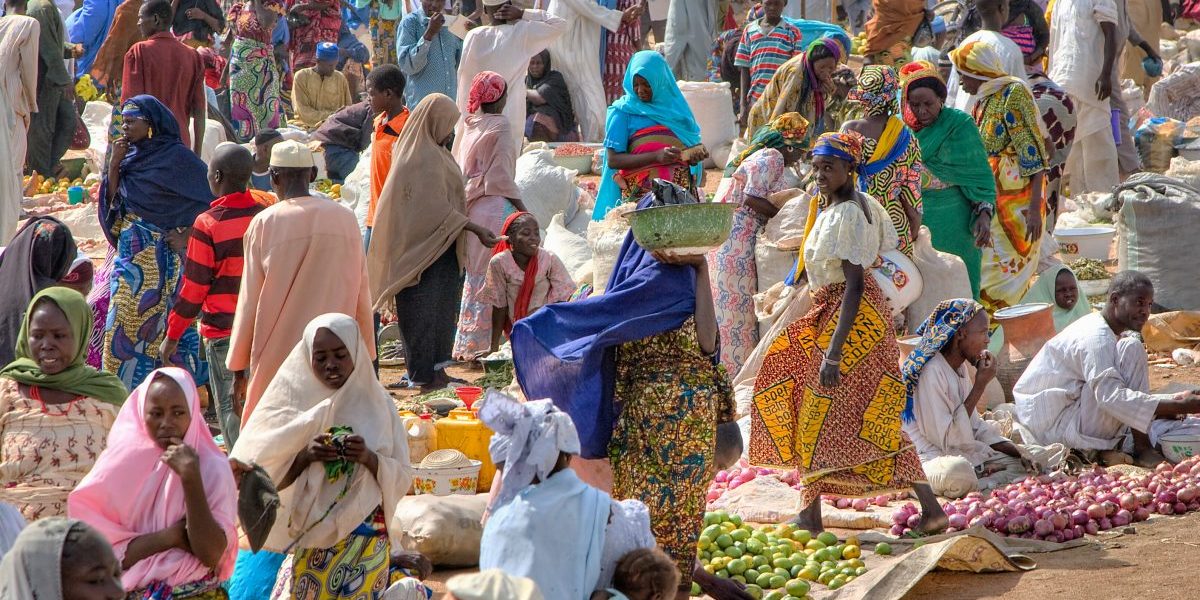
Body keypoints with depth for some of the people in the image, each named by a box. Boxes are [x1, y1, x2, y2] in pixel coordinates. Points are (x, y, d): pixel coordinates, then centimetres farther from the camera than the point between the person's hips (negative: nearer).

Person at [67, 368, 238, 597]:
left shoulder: (213, 468, -1)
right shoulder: (119, 463, 2)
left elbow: (211, 556, -10)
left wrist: (191, 479, -15)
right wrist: (171, 537, -11)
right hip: (129, 592, 2)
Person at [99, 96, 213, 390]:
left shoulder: (175, 157, -11)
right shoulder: (131, 155, 10)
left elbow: (212, 200, -12)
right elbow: (113, 199, 9)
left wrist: (186, 237, -13)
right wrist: (114, 164, -4)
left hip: (157, 253, -7)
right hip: (129, 253, 7)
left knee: (141, 324, -5)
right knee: (122, 319, 9)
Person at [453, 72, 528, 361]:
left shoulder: (471, 126, 10)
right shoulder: (499, 127, -11)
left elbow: (463, 169, 12)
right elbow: (501, 177, -14)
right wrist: (523, 210, -9)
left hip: (471, 205, 8)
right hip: (495, 207, -8)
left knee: (474, 275, 14)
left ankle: (467, 343, 18)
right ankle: (481, 342, -4)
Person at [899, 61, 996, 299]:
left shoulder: (959, 125, -7)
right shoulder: (903, 127, 7)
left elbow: (979, 174, -9)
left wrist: (984, 214, -17)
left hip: (951, 224, -4)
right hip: (913, 223, 4)